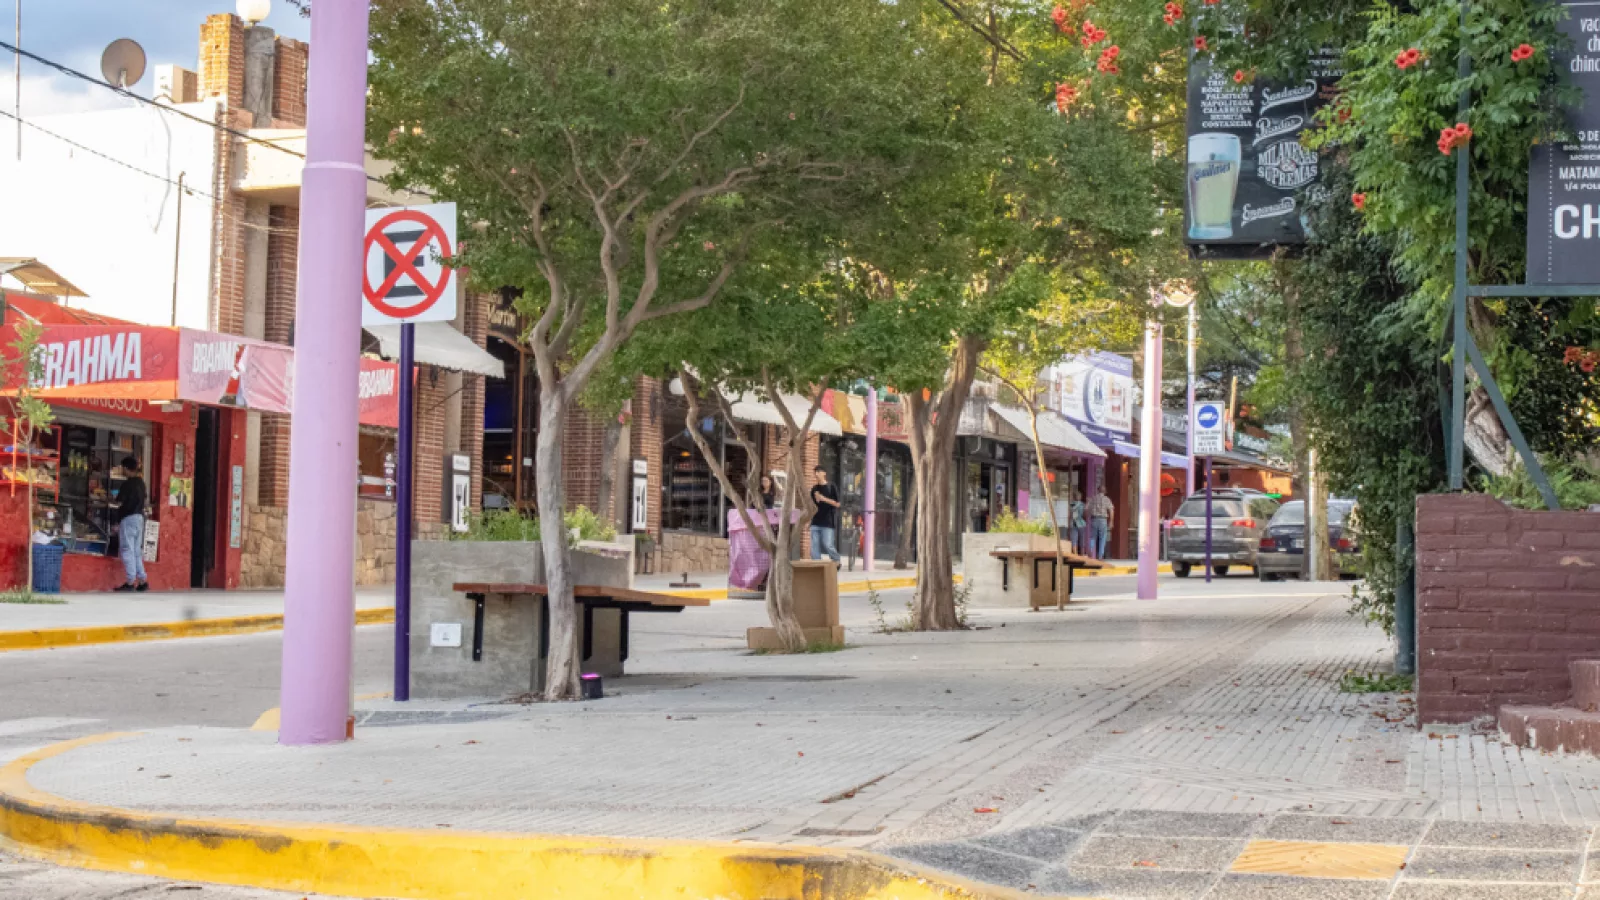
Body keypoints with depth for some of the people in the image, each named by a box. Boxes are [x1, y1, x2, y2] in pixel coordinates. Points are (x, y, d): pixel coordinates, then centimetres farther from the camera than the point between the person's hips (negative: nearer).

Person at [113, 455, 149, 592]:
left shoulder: (127, 484, -13)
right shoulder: (141, 482, 9)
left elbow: (119, 503, -9)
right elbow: (146, 500, 16)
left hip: (128, 518, -7)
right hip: (139, 517, 7)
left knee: (128, 550, -6)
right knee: (137, 551, 11)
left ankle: (131, 582, -10)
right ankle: (142, 581, 8)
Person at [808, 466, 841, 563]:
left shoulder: (831, 488, -1)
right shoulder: (814, 488, 14)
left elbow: (837, 504, -7)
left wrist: (823, 498, -15)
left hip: (828, 522, -5)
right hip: (815, 522, 5)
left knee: (828, 545, -10)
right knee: (814, 547, -1)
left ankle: (837, 561, 12)